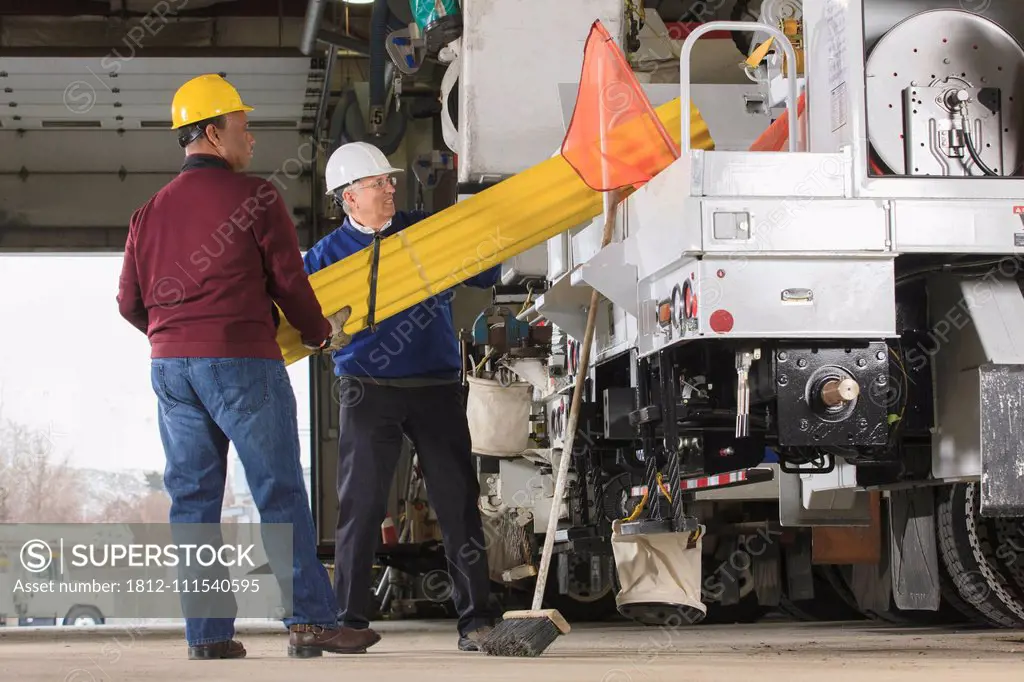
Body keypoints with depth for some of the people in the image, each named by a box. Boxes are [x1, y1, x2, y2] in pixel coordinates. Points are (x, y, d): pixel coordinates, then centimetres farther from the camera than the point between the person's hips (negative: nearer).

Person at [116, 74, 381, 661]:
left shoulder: (150, 211, 13)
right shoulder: (256, 197, -4)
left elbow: (131, 302, 14)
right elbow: (290, 281, -3)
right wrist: (321, 334, 14)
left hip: (170, 364, 5)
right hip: (242, 362, -5)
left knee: (192, 497, 7)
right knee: (281, 494, -1)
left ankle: (208, 633, 6)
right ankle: (311, 619, -2)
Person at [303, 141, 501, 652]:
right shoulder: (328, 255, 4)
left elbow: (483, 276, 15)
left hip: (438, 389, 2)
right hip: (369, 394, -2)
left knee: (458, 504, 0)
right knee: (360, 507, -2)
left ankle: (476, 619, 5)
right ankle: (350, 620, 7)